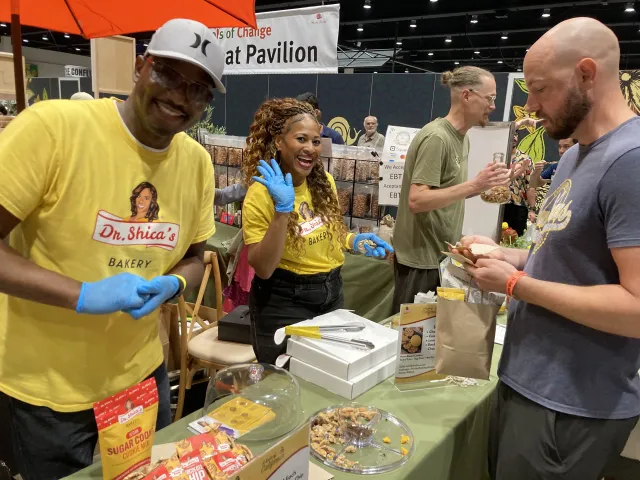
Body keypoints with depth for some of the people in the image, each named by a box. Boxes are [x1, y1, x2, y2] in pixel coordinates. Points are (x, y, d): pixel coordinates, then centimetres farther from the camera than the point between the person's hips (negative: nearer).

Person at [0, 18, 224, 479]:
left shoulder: (198, 161, -4)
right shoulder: (52, 126, -20)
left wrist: (171, 285, -14)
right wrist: (82, 295, -28)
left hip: (142, 372, 5)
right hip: (46, 388, -4)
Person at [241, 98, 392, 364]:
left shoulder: (324, 182, -1)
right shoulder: (261, 194, -18)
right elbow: (262, 269, -23)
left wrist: (353, 241, -5)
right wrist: (282, 210, -31)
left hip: (331, 295, 6)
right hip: (283, 303, -6)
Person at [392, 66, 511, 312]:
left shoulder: (462, 137, 9)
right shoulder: (436, 137, -19)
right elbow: (416, 201, -25)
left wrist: (483, 186, 2)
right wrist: (473, 185, -27)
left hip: (442, 254, 9)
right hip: (421, 257, -8)